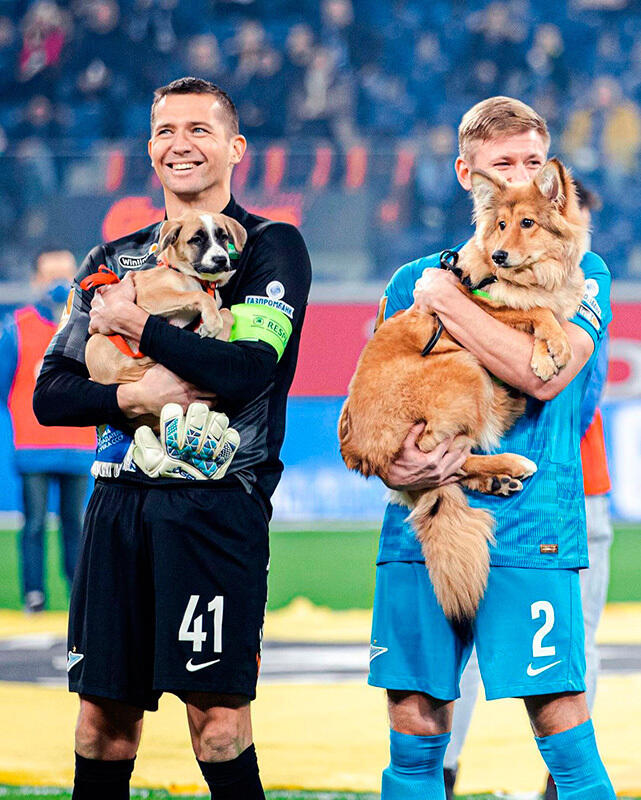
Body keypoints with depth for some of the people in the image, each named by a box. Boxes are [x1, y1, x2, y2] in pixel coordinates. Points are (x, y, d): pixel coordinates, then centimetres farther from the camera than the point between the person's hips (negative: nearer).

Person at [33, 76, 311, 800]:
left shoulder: (271, 247, 3)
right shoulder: (113, 262, 19)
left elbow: (250, 367, -14)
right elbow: (49, 394, 12)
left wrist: (135, 324, -5)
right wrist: (133, 395, -7)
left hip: (217, 502, -5)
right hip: (119, 499, 5)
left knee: (216, 719, -11)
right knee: (104, 719, 5)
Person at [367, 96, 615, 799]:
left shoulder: (579, 274, 6)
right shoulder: (415, 280, 16)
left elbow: (543, 374, -13)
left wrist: (446, 302, -7)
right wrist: (389, 462, -7)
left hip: (530, 531, -3)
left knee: (565, 735, -9)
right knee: (412, 740, 3)